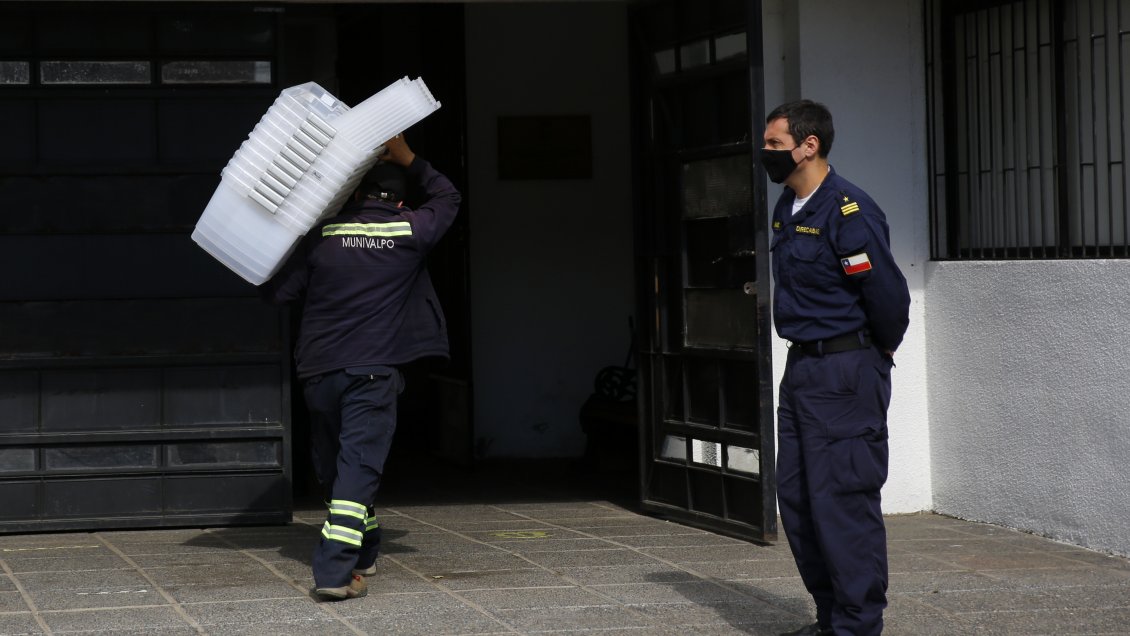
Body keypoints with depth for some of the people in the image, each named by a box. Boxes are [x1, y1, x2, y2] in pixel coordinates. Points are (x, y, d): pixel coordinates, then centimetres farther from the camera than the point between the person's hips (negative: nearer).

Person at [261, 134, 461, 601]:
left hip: (318, 370, 3)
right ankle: (334, 571, -18)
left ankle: (363, 552, 35)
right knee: (358, 467, -6)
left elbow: (277, 291, 2)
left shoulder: (322, 234, 0)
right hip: (372, 372, -3)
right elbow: (447, 197, 18)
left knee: (333, 467, 18)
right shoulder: (410, 232, -2)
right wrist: (409, 160, 21)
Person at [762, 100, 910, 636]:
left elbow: (888, 296, -16)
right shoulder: (786, 209, 12)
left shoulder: (849, 213, -18)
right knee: (795, 498, 12)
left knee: (842, 501, -7)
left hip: (845, 372, -10)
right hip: (802, 369, 10)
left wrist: (878, 353, -1)